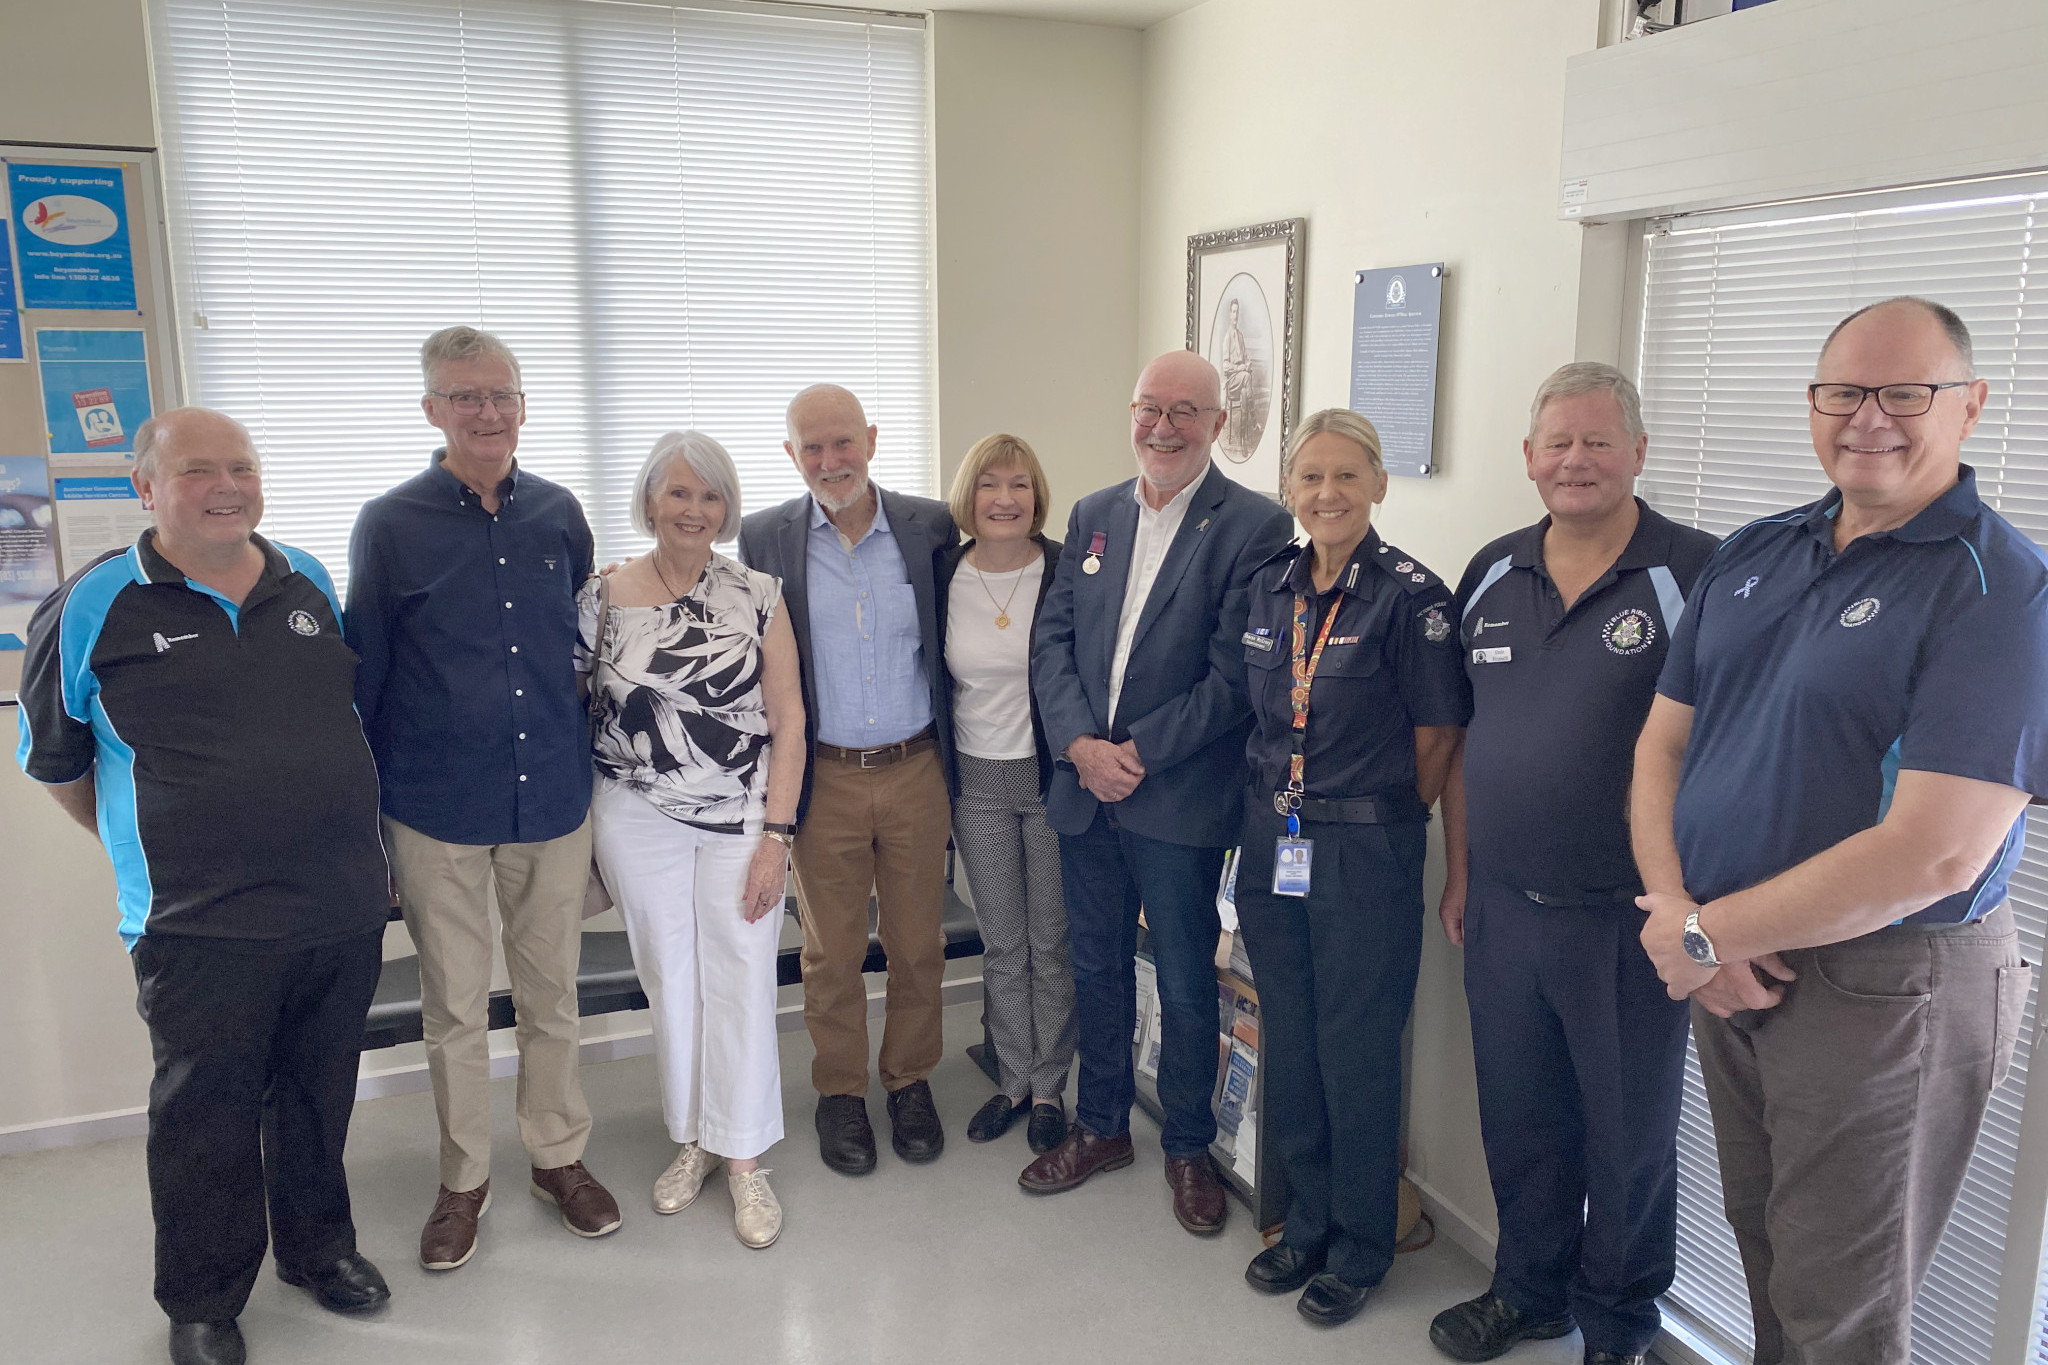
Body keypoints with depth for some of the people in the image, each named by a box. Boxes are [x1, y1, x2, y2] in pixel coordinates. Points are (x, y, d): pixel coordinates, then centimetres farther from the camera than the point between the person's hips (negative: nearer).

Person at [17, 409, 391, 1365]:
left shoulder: (311, 582, 6)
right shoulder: (92, 607, -6)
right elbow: (54, 762, 5)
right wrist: (150, 853, 6)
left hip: (344, 908, 4)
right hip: (201, 927, -3)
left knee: (319, 1095, 18)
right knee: (207, 1116, 9)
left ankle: (318, 1244, 40)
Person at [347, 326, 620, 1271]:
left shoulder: (558, 514, 2)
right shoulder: (389, 525, -5)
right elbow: (362, 680, 0)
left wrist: (592, 765, 10)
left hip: (553, 800, 2)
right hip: (437, 812, -2)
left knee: (551, 994, 15)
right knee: (454, 1008, 12)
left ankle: (558, 1156, 33)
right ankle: (463, 1179, 30)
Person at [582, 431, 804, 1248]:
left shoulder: (758, 598, -4)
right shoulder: (603, 599, -2)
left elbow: (788, 722, -4)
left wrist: (776, 835, -8)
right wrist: (579, 836, 0)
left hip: (742, 821, -1)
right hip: (638, 820, 1)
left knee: (741, 981, 2)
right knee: (670, 979, 11)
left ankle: (743, 1159, 18)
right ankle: (693, 1140, 30)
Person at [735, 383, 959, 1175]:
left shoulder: (931, 527, -2)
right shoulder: (764, 539, -3)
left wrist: (954, 759, 3)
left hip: (916, 773, 1)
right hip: (824, 779, 0)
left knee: (919, 943, 13)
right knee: (831, 952, 12)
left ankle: (910, 1081, 34)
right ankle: (840, 1092, 32)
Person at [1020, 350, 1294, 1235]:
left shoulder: (1254, 527, -9)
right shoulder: (1092, 517, 10)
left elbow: (1235, 675, -14)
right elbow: (1053, 641, 5)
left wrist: (1138, 754, -15)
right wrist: (1081, 745, -10)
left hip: (1181, 799, -5)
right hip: (1086, 792, 5)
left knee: (1185, 984, 8)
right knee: (1096, 967, 18)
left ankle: (1188, 1147, 30)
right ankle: (1101, 1128, 37)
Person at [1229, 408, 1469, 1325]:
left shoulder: (1409, 595, -12)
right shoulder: (1269, 587, 6)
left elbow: (1438, 735, -9)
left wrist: (1376, 822, -3)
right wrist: (1278, 804, 10)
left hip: (1365, 853, -6)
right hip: (1273, 843, 6)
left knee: (1356, 1053, 5)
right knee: (1287, 1044, 15)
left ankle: (1360, 1249, 25)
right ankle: (1307, 1224, 33)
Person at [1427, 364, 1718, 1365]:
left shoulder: (1695, 574, -10)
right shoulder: (1492, 575, 6)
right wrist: (1459, 871, 11)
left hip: (1628, 916, -4)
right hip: (1503, 905, 5)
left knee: (1628, 1133, 13)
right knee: (1518, 1120, 19)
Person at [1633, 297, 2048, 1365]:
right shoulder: (1751, 556, 5)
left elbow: (1936, 855, -24)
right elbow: (1661, 746, 5)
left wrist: (1705, 935, -17)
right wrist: (1677, 909, -12)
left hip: (1883, 992, -6)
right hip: (1730, 971, 6)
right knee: (1762, 1255, 23)